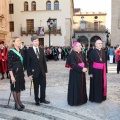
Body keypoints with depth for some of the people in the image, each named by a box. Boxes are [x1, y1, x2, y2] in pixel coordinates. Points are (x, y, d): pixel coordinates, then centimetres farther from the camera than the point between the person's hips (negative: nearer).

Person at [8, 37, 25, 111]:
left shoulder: (20, 51, 10)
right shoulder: (11, 52, -13)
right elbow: (9, 65, -16)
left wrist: (23, 72, 15)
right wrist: (12, 76, -20)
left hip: (20, 72, 7)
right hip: (15, 72, -7)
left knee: (19, 87, 14)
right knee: (15, 88, 4)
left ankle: (19, 101, 27)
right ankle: (16, 104, 15)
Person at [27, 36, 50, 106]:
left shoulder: (41, 50, 7)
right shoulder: (29, 51, -6)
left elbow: (44, 61, 10)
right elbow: (28, 63, -7)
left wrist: (46, 70, 6)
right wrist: (29, 73, -10)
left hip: (42, 71, 4)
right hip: (34, 72, -4)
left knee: (43, 86, 9)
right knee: (36, 87, 8)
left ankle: (42, 99, 25)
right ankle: (37, 100, 23)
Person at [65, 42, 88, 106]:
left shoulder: (82, 54, 12)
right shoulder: (72, 54, -13)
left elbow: (85, 62, 13)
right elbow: (73, 65, -21)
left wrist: (85, 68, -6)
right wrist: (82, 69, -24)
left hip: (82, 73, 8)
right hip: (75, 73, -8)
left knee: (82, 86, 14)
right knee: (75, 87, -1)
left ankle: (81, 99, 27)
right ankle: (74, 101, 11)